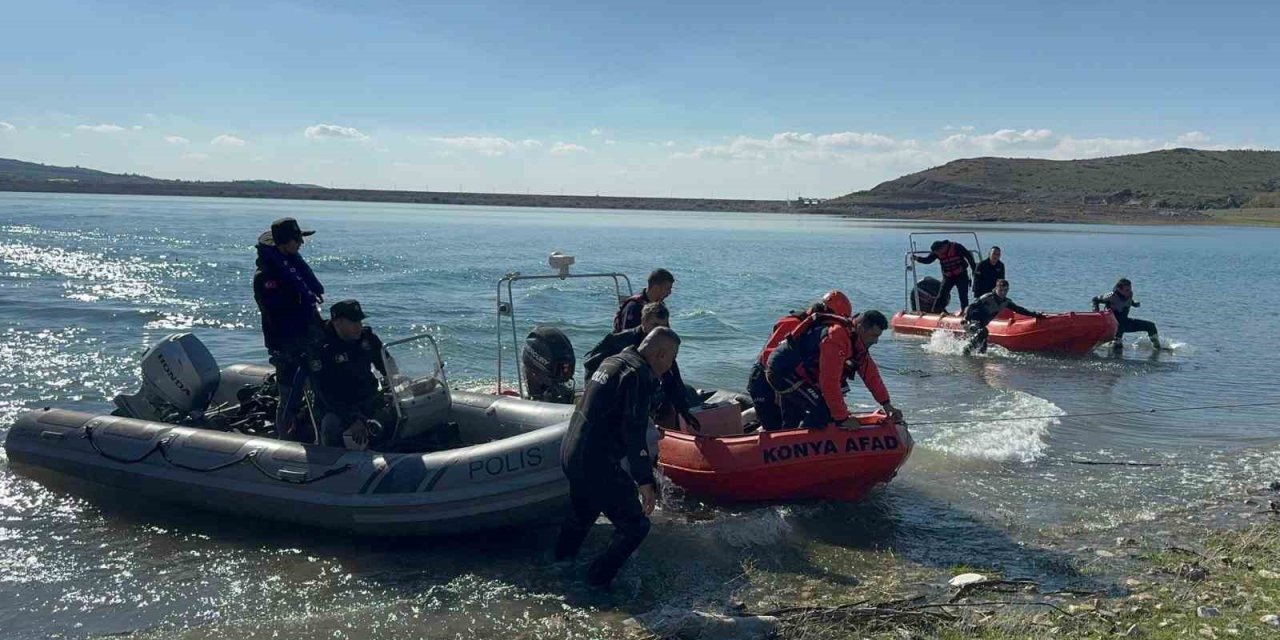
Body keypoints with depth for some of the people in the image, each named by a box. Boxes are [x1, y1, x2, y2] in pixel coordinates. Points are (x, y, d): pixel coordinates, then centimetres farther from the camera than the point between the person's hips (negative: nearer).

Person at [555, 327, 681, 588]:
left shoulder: (611, 362, 13)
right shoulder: (637, 374, -16)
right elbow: (634, 431, -22)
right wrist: (645, 482, -21)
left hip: (570, 452, 10)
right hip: (597, 465, -10)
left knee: (580, 516, 30)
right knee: (635, 526, 1)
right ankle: (597, 583, 6)